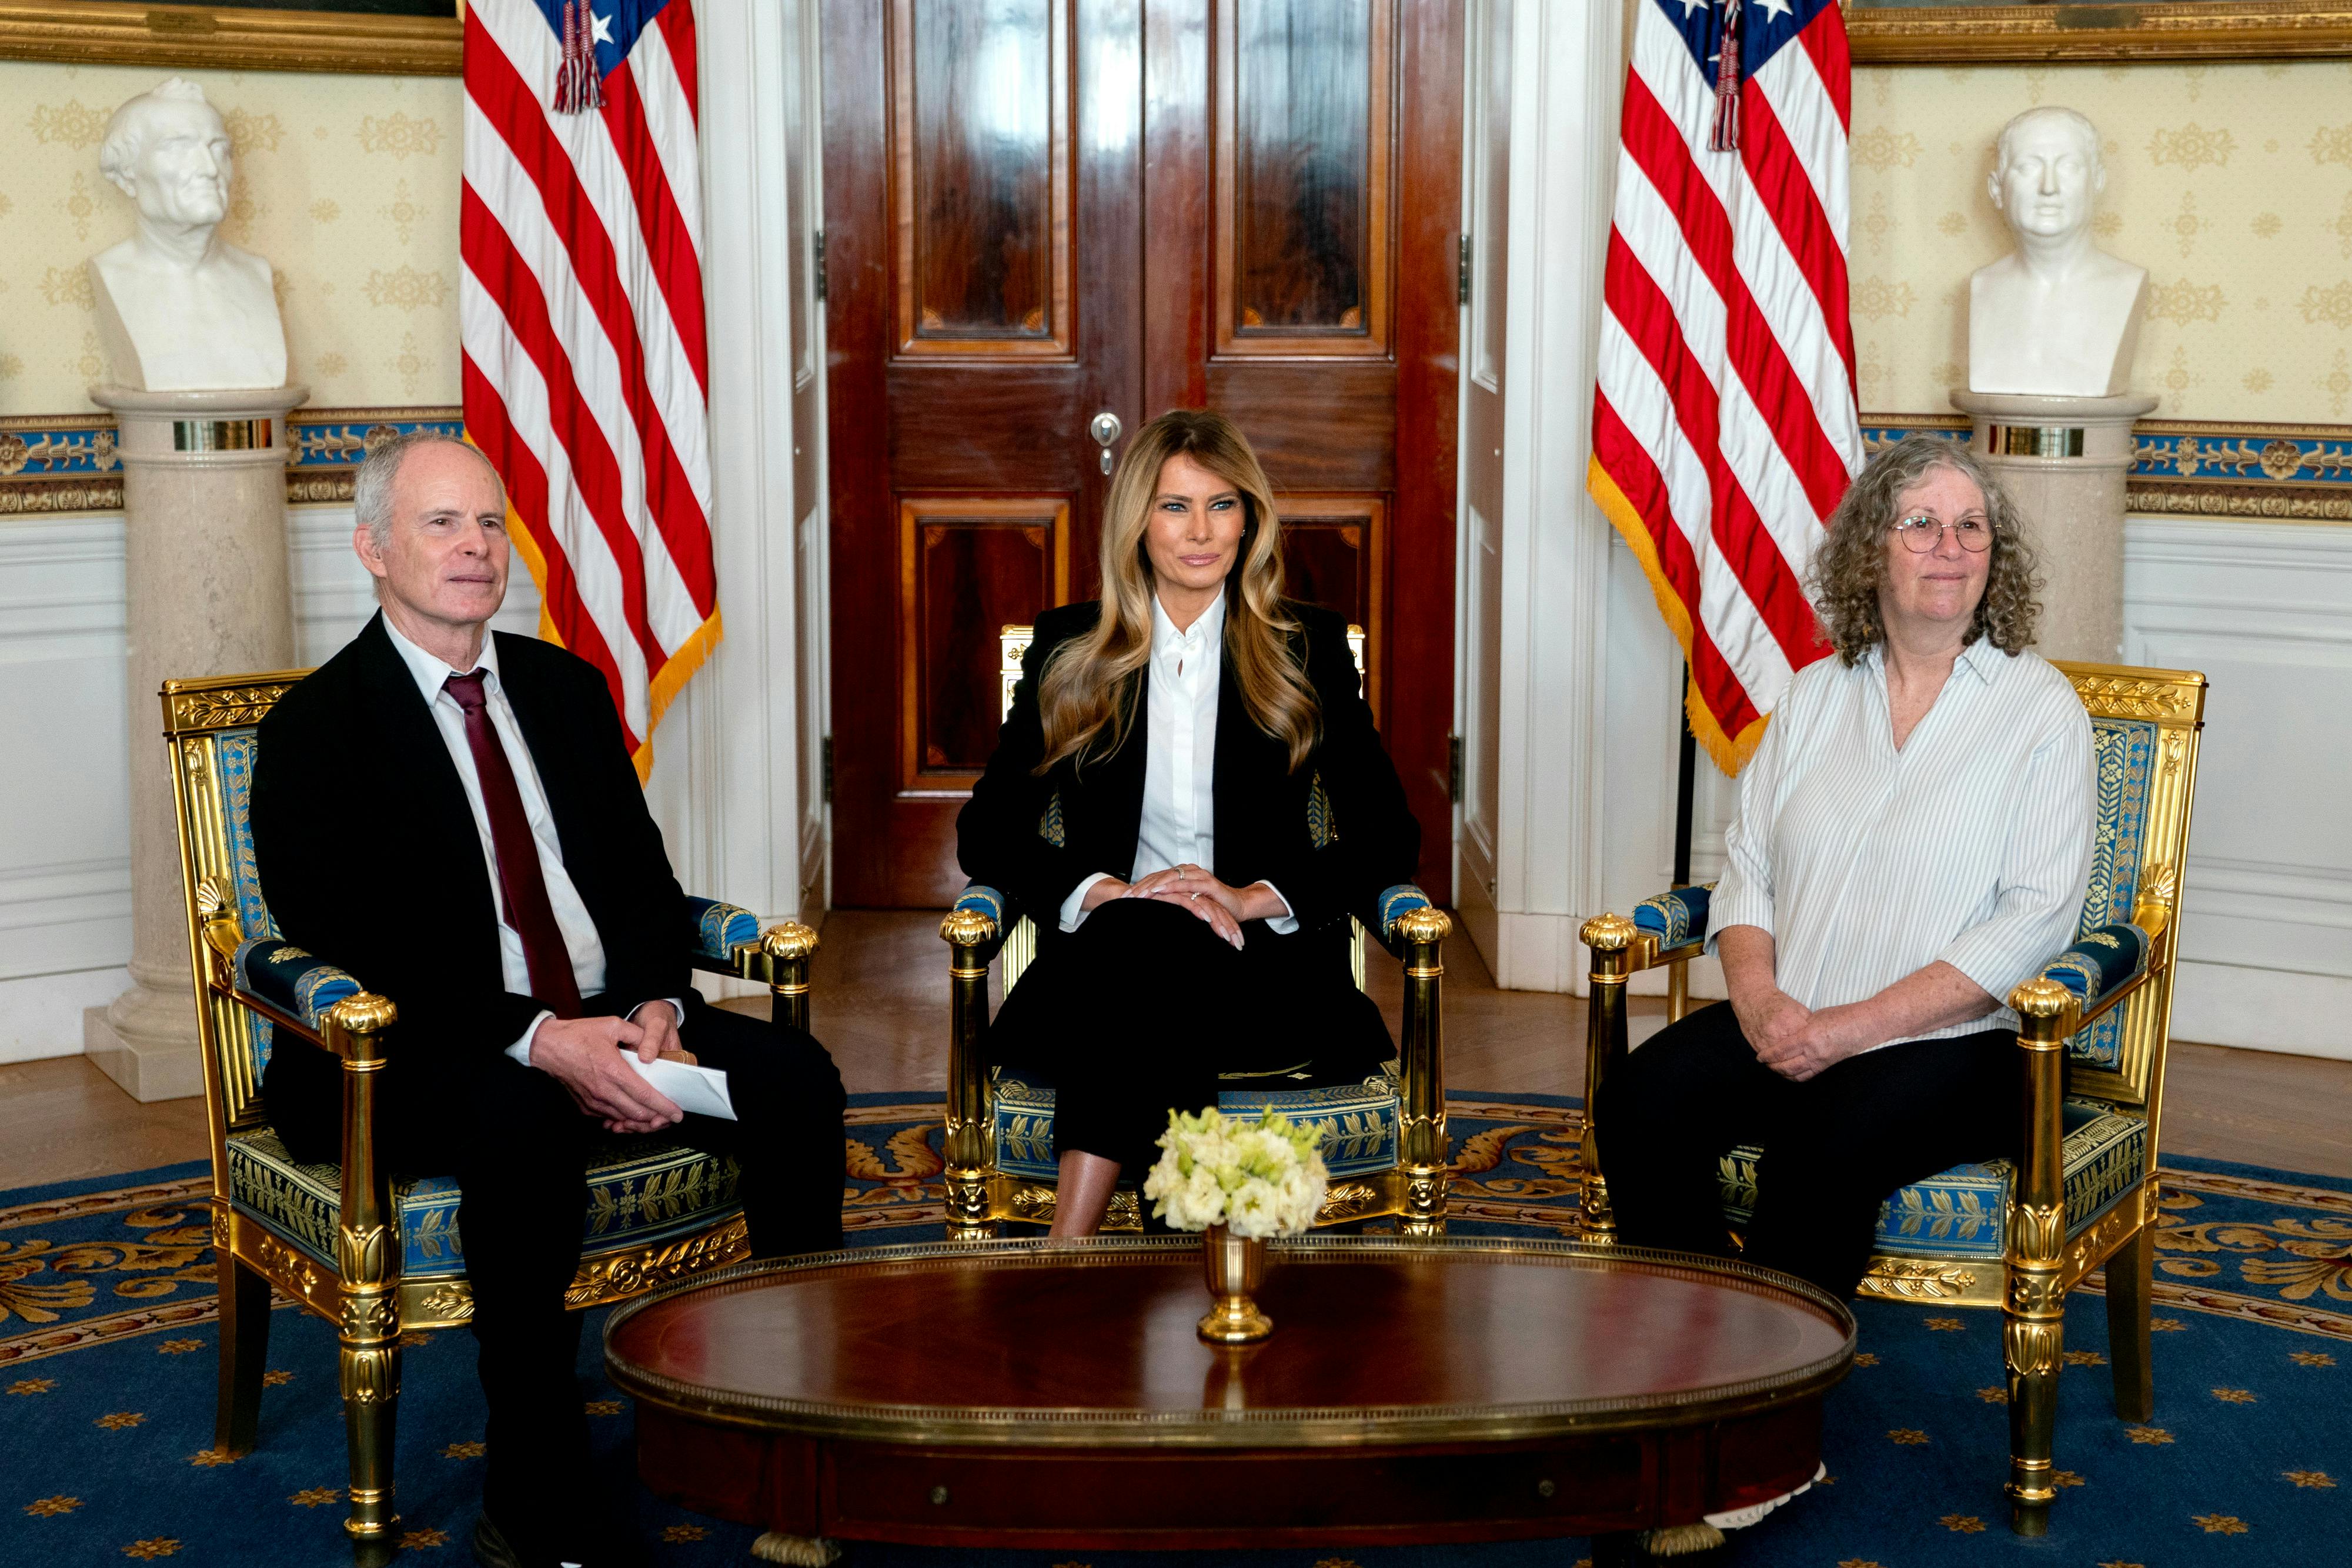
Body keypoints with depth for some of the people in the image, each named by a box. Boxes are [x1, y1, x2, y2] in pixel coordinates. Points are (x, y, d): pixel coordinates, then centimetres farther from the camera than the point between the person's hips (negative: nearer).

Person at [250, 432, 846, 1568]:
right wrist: (535, 1040, -26)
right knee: (522, 1120, -38)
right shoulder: (315, 729, -3)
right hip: (424, 1056, -5)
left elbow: (643, 879, 13)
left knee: (793, 1076, -19)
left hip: (609, 1021, 6)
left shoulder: (567, 688, 16)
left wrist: (656, 1007, -10)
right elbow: (337, 950, -14)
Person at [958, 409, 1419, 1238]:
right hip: (1102, 949, 1)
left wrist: (1253, 897, -12)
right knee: (1133, 935, -35)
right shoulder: (1069, 648, 13)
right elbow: (987, 830, 7)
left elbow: (1389, 836, 4)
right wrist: (1103, 890, -12)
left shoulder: (1308, 648, 11)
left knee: (1144, 952, -34)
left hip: (1263, 960, -1)